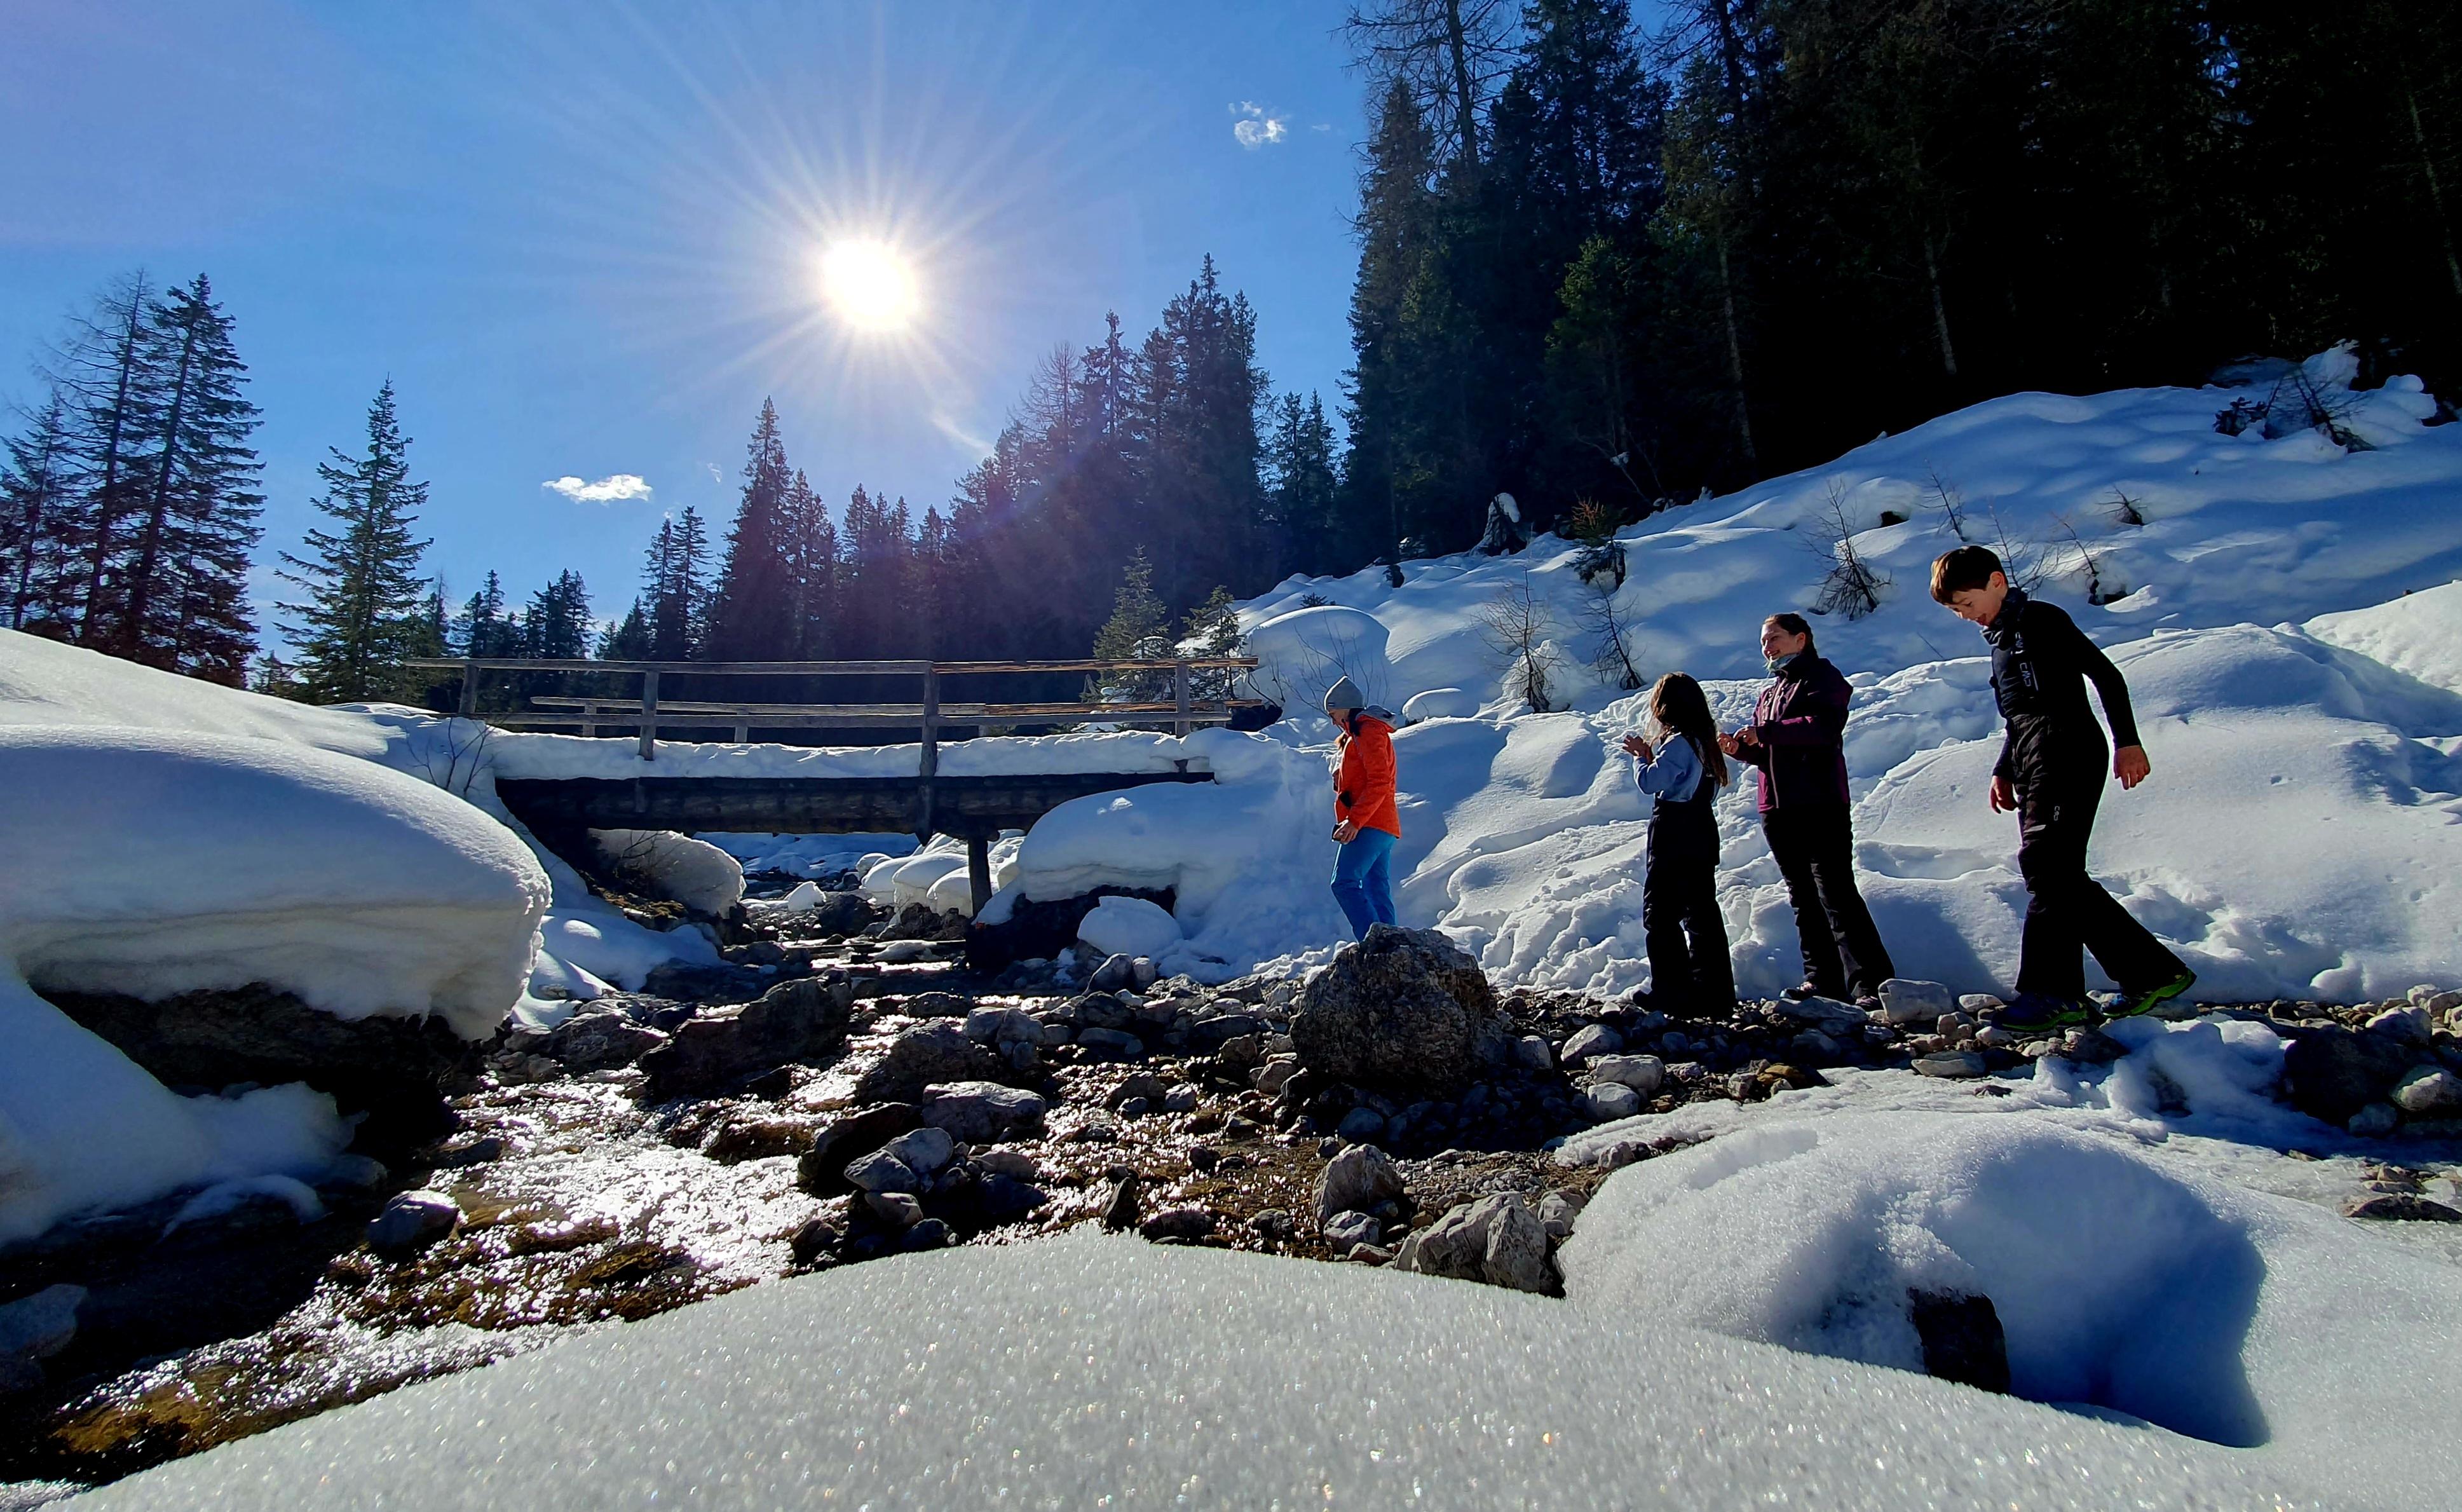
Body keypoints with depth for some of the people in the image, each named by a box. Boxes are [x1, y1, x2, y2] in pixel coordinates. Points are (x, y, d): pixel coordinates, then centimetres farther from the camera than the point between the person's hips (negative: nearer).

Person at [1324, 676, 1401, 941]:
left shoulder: (1368, 731, -7)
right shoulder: (1358, 735, 25)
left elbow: (1379, 782, -17)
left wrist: (1354, 821, -22)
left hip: (1370, 825, -10)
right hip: (1382, 827, 10)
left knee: (1345, 884, -16)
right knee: (1378, 891, 6)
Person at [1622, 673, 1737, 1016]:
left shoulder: (1679, 743, -16)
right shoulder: (1703, 742, 12)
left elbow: (1649, 782, -22)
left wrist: (1640, 755, -5)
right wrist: (1649, 756, 10)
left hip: (1673, 845, -9)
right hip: (1701, 843, 9)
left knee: (1659, 917, -2)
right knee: (1702, 914, 12)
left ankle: (1672, 993, -1)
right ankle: (1715, 992, 16)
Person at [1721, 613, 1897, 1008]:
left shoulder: (1822, 677, 0)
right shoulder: (1768, 693, 23)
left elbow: (1824, 726, -19)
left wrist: (1765, 731, -22)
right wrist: (1740, 748, 1)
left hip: (1819, 806, -8)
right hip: (1778, 810, 8)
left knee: (1836, 894, -12)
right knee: (1804, 899, 9)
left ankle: (1873, 984, -11)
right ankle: (1823, 979, 14)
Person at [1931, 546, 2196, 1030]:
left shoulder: (2041, 620, -2)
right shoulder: (2000, 641, 23)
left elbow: (2106, 674, -9)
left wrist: (2127, 741, -15)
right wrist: (2004, 771, 20)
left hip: (2068, 754, -9)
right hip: (2034, 768, 9)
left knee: (2045, 862, -18)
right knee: (2061, 878, 5)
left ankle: (2053, 992, -20)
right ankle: (2155, 972, 13)